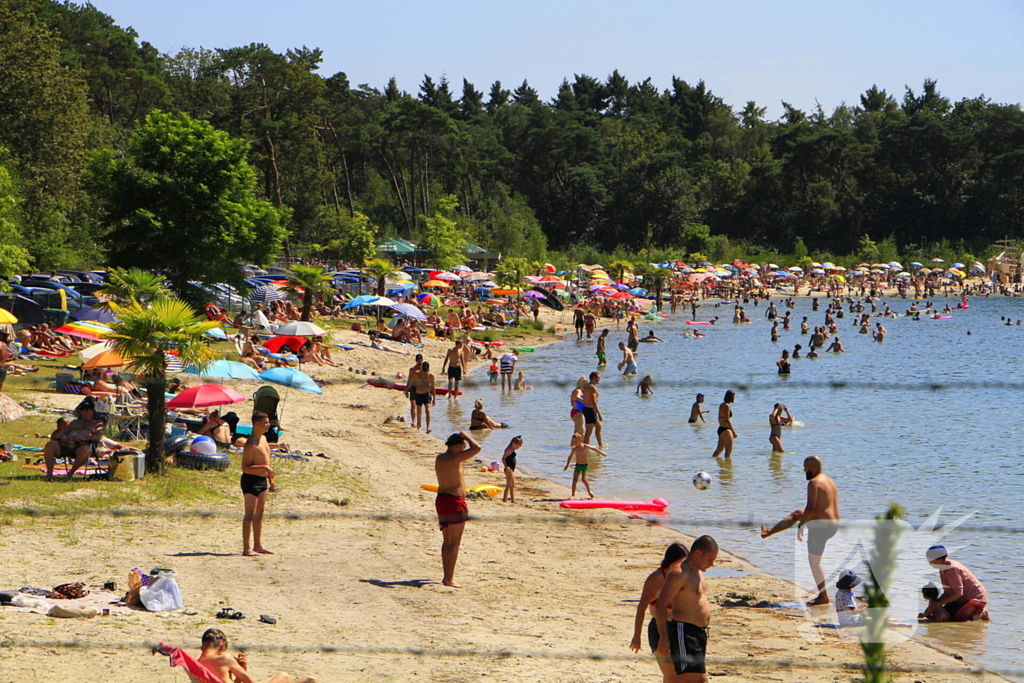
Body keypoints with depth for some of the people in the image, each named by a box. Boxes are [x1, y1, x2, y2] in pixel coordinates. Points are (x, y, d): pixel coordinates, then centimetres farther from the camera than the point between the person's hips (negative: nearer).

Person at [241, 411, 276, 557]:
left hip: (262, 481, 10)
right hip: (251, 480, -10)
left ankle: (258, 545, 22)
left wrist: (270, 479, 22)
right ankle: (246, 548, -6)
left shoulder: (263, 438, 11)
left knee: (259, 514, 15)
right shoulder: (251, 444, -19)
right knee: (250, 515, -8)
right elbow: (245, 467, -23)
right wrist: (264, 468, -30)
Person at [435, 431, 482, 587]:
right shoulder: (453, 458, -17)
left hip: (441, 499, 9)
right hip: (454, 501, -9)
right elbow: (476, 448, -23)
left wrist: (462, 438, 22)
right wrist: (465, 436, -7)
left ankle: (447, 576, 22)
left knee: (447, 542, 16)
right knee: (454, 543, -4)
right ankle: (449, 579, -5)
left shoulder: (439, 458, 10)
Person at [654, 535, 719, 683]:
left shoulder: (697, 572, 15)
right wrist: (664, 638, -24)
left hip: (698, 632, 10)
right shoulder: (679, 574, -16)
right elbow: (660, 604, -20)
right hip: (683, 632, -10)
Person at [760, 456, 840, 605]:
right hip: (834, 524, 10)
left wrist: (801, 524, -11)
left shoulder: (814, 483, -16)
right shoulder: (829, 481, 15)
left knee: (814, 561, 0)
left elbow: (811, 508, -23)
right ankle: (769, 532, 38)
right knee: (796, 514, 26)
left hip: (820, 526, -10)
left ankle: (823, 597, 4)